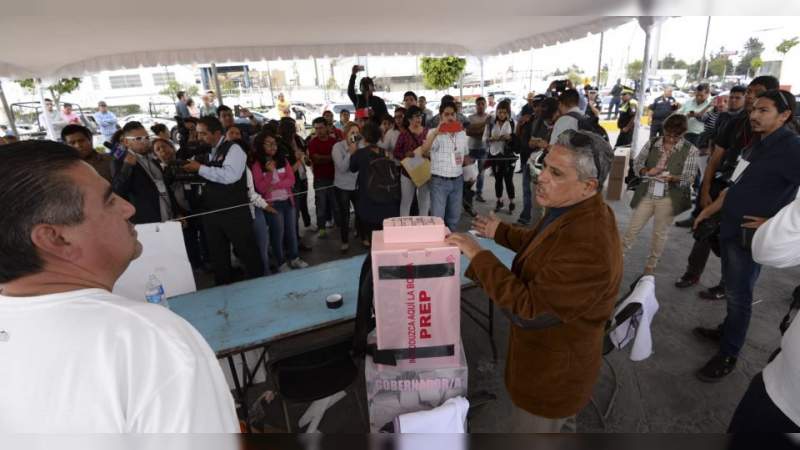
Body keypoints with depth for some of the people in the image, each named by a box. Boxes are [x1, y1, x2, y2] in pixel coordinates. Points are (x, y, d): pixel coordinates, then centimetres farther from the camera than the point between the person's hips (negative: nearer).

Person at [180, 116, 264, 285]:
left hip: (234, 212, -7)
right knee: (217, 254, 16)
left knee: (246, 252, 3)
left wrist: (200, 168, -18)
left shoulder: (233, 149, -9)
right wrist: (191, 170, 6)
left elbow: (229, 176, -25)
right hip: (211, 212, 7)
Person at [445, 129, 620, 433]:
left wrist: (478, 256, -30)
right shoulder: (575, 211, -6)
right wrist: (501, 232, 16)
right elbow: (541, 243, 15)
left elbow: (527, 308, -34)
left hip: (554, 370, -8)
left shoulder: (588, 249, -39)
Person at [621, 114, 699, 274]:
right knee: (632, 228, 7)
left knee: (660, 233, 11)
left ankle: (651, 265, 27)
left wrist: (673, 178, -27)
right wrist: (647, 171, -17)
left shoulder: (690, 150, -6)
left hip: (668, 198, -1)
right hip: (647, 195, 2)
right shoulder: (652, 143, 0)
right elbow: (637, 164, 4)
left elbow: (689, 177, -8)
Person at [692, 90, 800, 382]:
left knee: (738, 296, 2)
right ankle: (726, 331, 38)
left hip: (750, 236, -8)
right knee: (732, 289, 21)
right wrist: (709, 210, 20)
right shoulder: (758, 145, 11)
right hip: (730, 228, 8)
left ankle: (728, 355, 15)